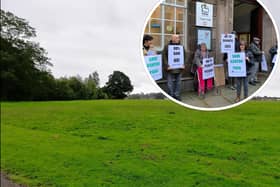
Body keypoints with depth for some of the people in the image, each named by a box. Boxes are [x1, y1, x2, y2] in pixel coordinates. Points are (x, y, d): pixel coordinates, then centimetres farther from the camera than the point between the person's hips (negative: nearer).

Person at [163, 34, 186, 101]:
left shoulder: (181, 47, 10)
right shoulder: (167, 46, -1)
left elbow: (184, 56, 13)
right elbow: (164, 57, -5)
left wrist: (183, 64, 0)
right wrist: (167, 65, -14)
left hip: (179, 68, 4)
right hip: (170, 69, -3)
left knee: (178, 83, 9)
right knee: (170, 83, 0)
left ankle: (177, 96, 19)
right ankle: (171, 96, 10)